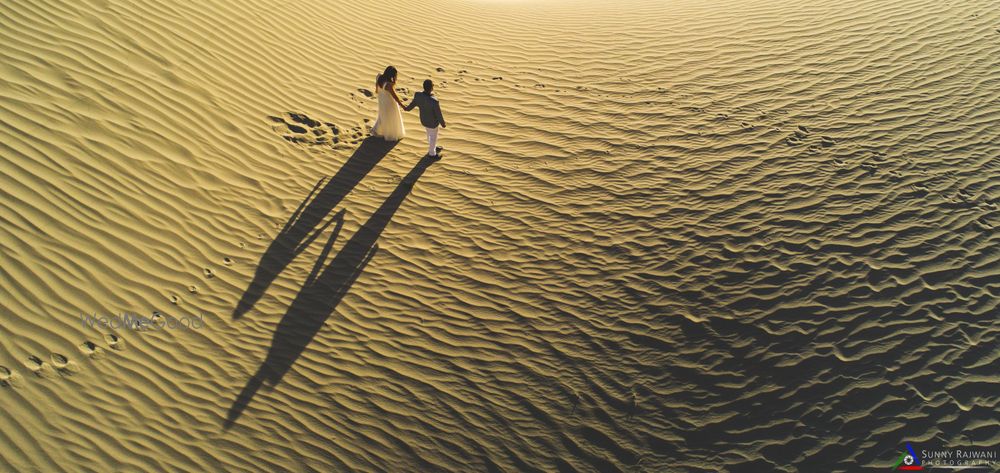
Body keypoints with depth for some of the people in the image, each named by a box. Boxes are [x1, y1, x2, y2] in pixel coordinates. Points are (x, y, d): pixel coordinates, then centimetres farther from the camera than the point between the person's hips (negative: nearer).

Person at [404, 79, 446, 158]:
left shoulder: (418, 95, -23)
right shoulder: (434, 101, -40)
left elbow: (412, 104, -3)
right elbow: (439, 115, -26)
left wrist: (406, 108, 21)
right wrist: (443, 124, -6)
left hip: (424, 120, 5)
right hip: (432, 122, -5)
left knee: (429, 134, 31)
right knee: (433, 136, 21)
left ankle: (433, 147, 56)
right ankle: (432, 153, 44)